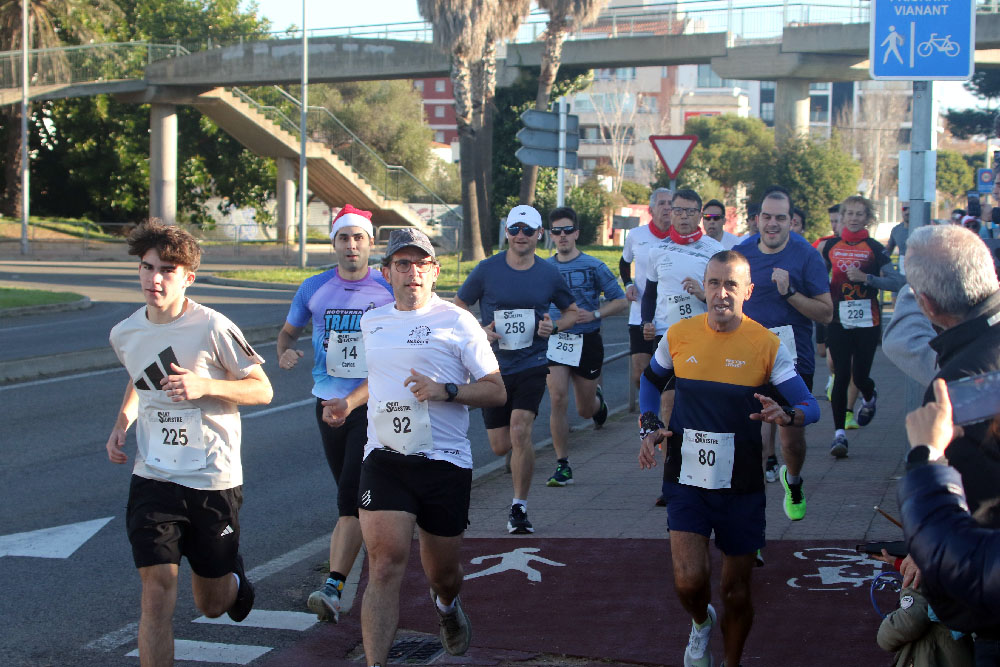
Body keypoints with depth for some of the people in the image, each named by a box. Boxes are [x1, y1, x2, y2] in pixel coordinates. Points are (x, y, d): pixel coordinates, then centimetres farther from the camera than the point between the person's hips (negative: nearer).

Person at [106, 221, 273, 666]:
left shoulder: (212, 328, -12)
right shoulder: (125, 334, 3)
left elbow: (262, 390, -6)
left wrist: (205, 386, -22)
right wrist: (122, 423, 8)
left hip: (214, 482, -2)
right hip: (153, 479, 3)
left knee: (213, 605, 12)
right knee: (157, 593, -13)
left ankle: (234, 578, 48)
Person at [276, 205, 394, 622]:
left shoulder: (389, 291, -2)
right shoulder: (314, 289, 6)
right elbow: (289, 331, 19)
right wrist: (285, 352, -4)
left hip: (374, 404, -4)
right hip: (328, 401, 4)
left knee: (352, 496, -14)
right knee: (351, 494, 15)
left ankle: (333, 587, -19)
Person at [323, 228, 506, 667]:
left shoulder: (457, 322, -1)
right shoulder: (371, 323, 14)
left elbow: (496, 391, -3)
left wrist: (445, 390, -18)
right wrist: (349, 402, 19)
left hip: (445, 462, -2)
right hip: (384, 458, 2)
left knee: (443, 571, 13)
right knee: (385, 563, -16)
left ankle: (446, 605, 49)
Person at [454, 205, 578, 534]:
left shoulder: (549, 274, 0)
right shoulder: (487, 270, -3)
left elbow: (572, 311, 15)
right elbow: (458, 307, 6)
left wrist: (554, 326, -7)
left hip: (532, 365, -1)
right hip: (493, 367, 1)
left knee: (520, 433, -20)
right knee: (500, 446, 6)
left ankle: (519, 509, -7)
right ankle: (520, 451, 46)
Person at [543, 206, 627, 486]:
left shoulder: (593, 266, -4)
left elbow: (620, 301, 0)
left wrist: (594, 314, -16)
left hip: (587, 341, -1)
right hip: (555, 340, 1)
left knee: (585, 409, 9)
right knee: (558, 400, -15)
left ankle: (597, 399, 48)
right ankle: (562, 466, -7)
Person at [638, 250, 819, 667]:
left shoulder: (767, 346, -7)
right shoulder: (679, 336, -1)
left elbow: (810, 406, -8)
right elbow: (651, 381, 18)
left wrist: (785, 414, -30)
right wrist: (649, 426, 2)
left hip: (741, 487, 0)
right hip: (686, 481, 0)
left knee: (737, 593, 9)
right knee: (688, 580, -15)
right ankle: (701, 623, 21)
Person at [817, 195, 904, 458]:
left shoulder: (874, 248, -2)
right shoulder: (830, 246, 7)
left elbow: (897, 282, -10)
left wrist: (866, 278, -20)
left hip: (867, 322, -2)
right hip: (838, 320, 2)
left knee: (860, 377, -1)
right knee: (841, 376, -5)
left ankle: (869, 397, 37)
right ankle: (839, 433, -2)